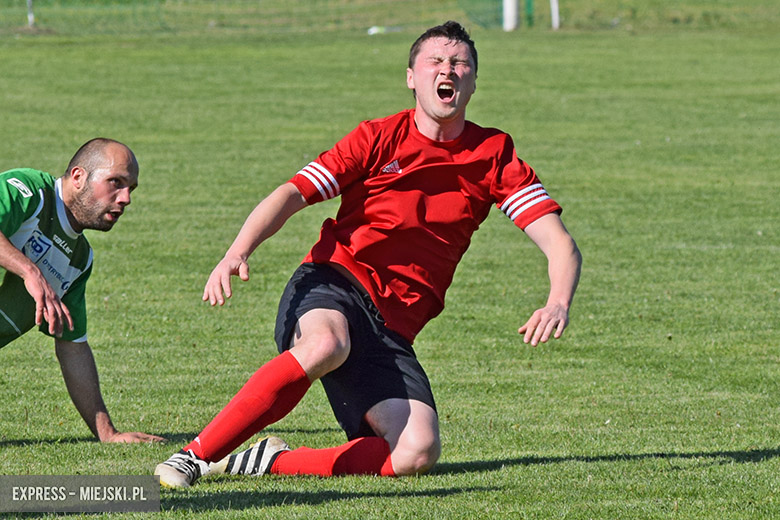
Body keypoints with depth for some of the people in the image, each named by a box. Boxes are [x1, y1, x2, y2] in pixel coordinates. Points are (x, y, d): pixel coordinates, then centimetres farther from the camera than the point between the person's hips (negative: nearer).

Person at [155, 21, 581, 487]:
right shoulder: (379, 138, 4)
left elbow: (561, 246, 3)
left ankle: (269, 462, -7)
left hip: (392, 331, 3)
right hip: (335, 284, -3)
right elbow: (291, 195, -4)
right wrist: (238, 252, -23)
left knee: (417, 454, -22)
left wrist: (558, 304, -20)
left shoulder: (494, 155, 8)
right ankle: (195, 455, -33)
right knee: (326, 345, -41)